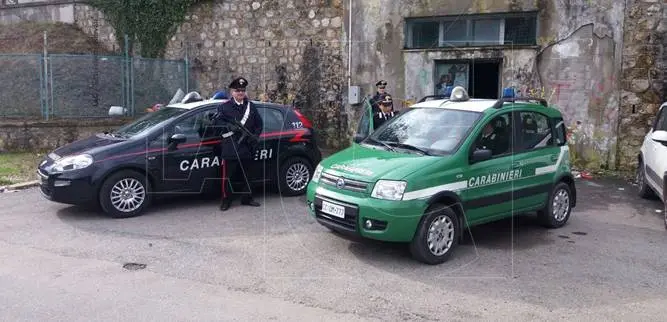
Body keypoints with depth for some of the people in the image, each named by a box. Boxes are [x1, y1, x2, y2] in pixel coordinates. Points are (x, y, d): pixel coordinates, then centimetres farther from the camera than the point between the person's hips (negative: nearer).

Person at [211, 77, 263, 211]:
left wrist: (255, 135, -1)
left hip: (246, 147, 4)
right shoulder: (224, 107, 4)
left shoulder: (251, 106, 15)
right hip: (230, 148, -3)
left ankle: (247, 198, 23)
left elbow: (258, 123, 16)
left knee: (246, 174, 12)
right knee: (228, 175, -2)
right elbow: (216, 122, -4)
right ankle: (226, 200, 8)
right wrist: (229, 126, -20)